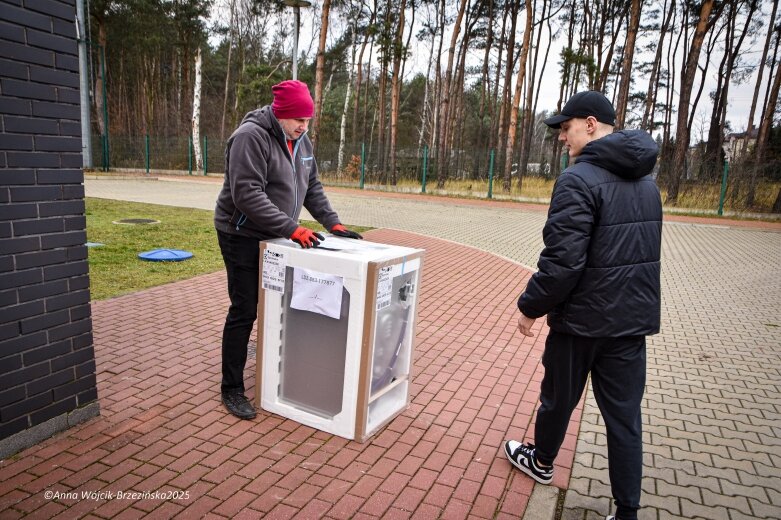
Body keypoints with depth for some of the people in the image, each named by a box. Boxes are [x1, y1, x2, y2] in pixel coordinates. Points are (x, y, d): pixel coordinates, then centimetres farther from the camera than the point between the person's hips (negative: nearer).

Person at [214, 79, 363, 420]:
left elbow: (312, 187, 12)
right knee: (244, 312, -4)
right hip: (242, 237, -8)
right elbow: (248, 195, -28)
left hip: (276, 238, 8)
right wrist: (293, 229, -31)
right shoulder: (250, 137, -20)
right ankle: (231, 389, 10)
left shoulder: (300, 140, 7)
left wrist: (334, 224, 0)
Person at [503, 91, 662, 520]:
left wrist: (531, 306, -11)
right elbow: (641, 253, 16)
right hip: (633, 318, 7)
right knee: (624, 415, 11)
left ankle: (541, 461, 42)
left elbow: (562, 261, -23)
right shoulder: (645, 180, 10)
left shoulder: (579, 179, -18)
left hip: (582, 318, -6)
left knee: (559, 398, 17)